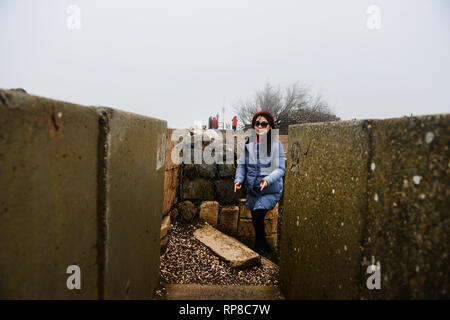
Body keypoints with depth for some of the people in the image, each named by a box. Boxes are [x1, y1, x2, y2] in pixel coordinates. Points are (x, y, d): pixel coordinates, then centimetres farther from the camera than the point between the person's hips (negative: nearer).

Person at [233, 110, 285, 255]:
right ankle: (263, 247, 38)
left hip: (270, 190, -5)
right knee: (255, 220, 14)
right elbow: (241, 164, 7)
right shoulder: (248, 143, 3)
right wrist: (238, 179, -9)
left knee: (258, 215, -19)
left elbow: (280, 169, -12)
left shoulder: (276, 144, -10)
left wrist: (268, 180, -29)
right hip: (252, 189, 5)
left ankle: (260, 247, 5)